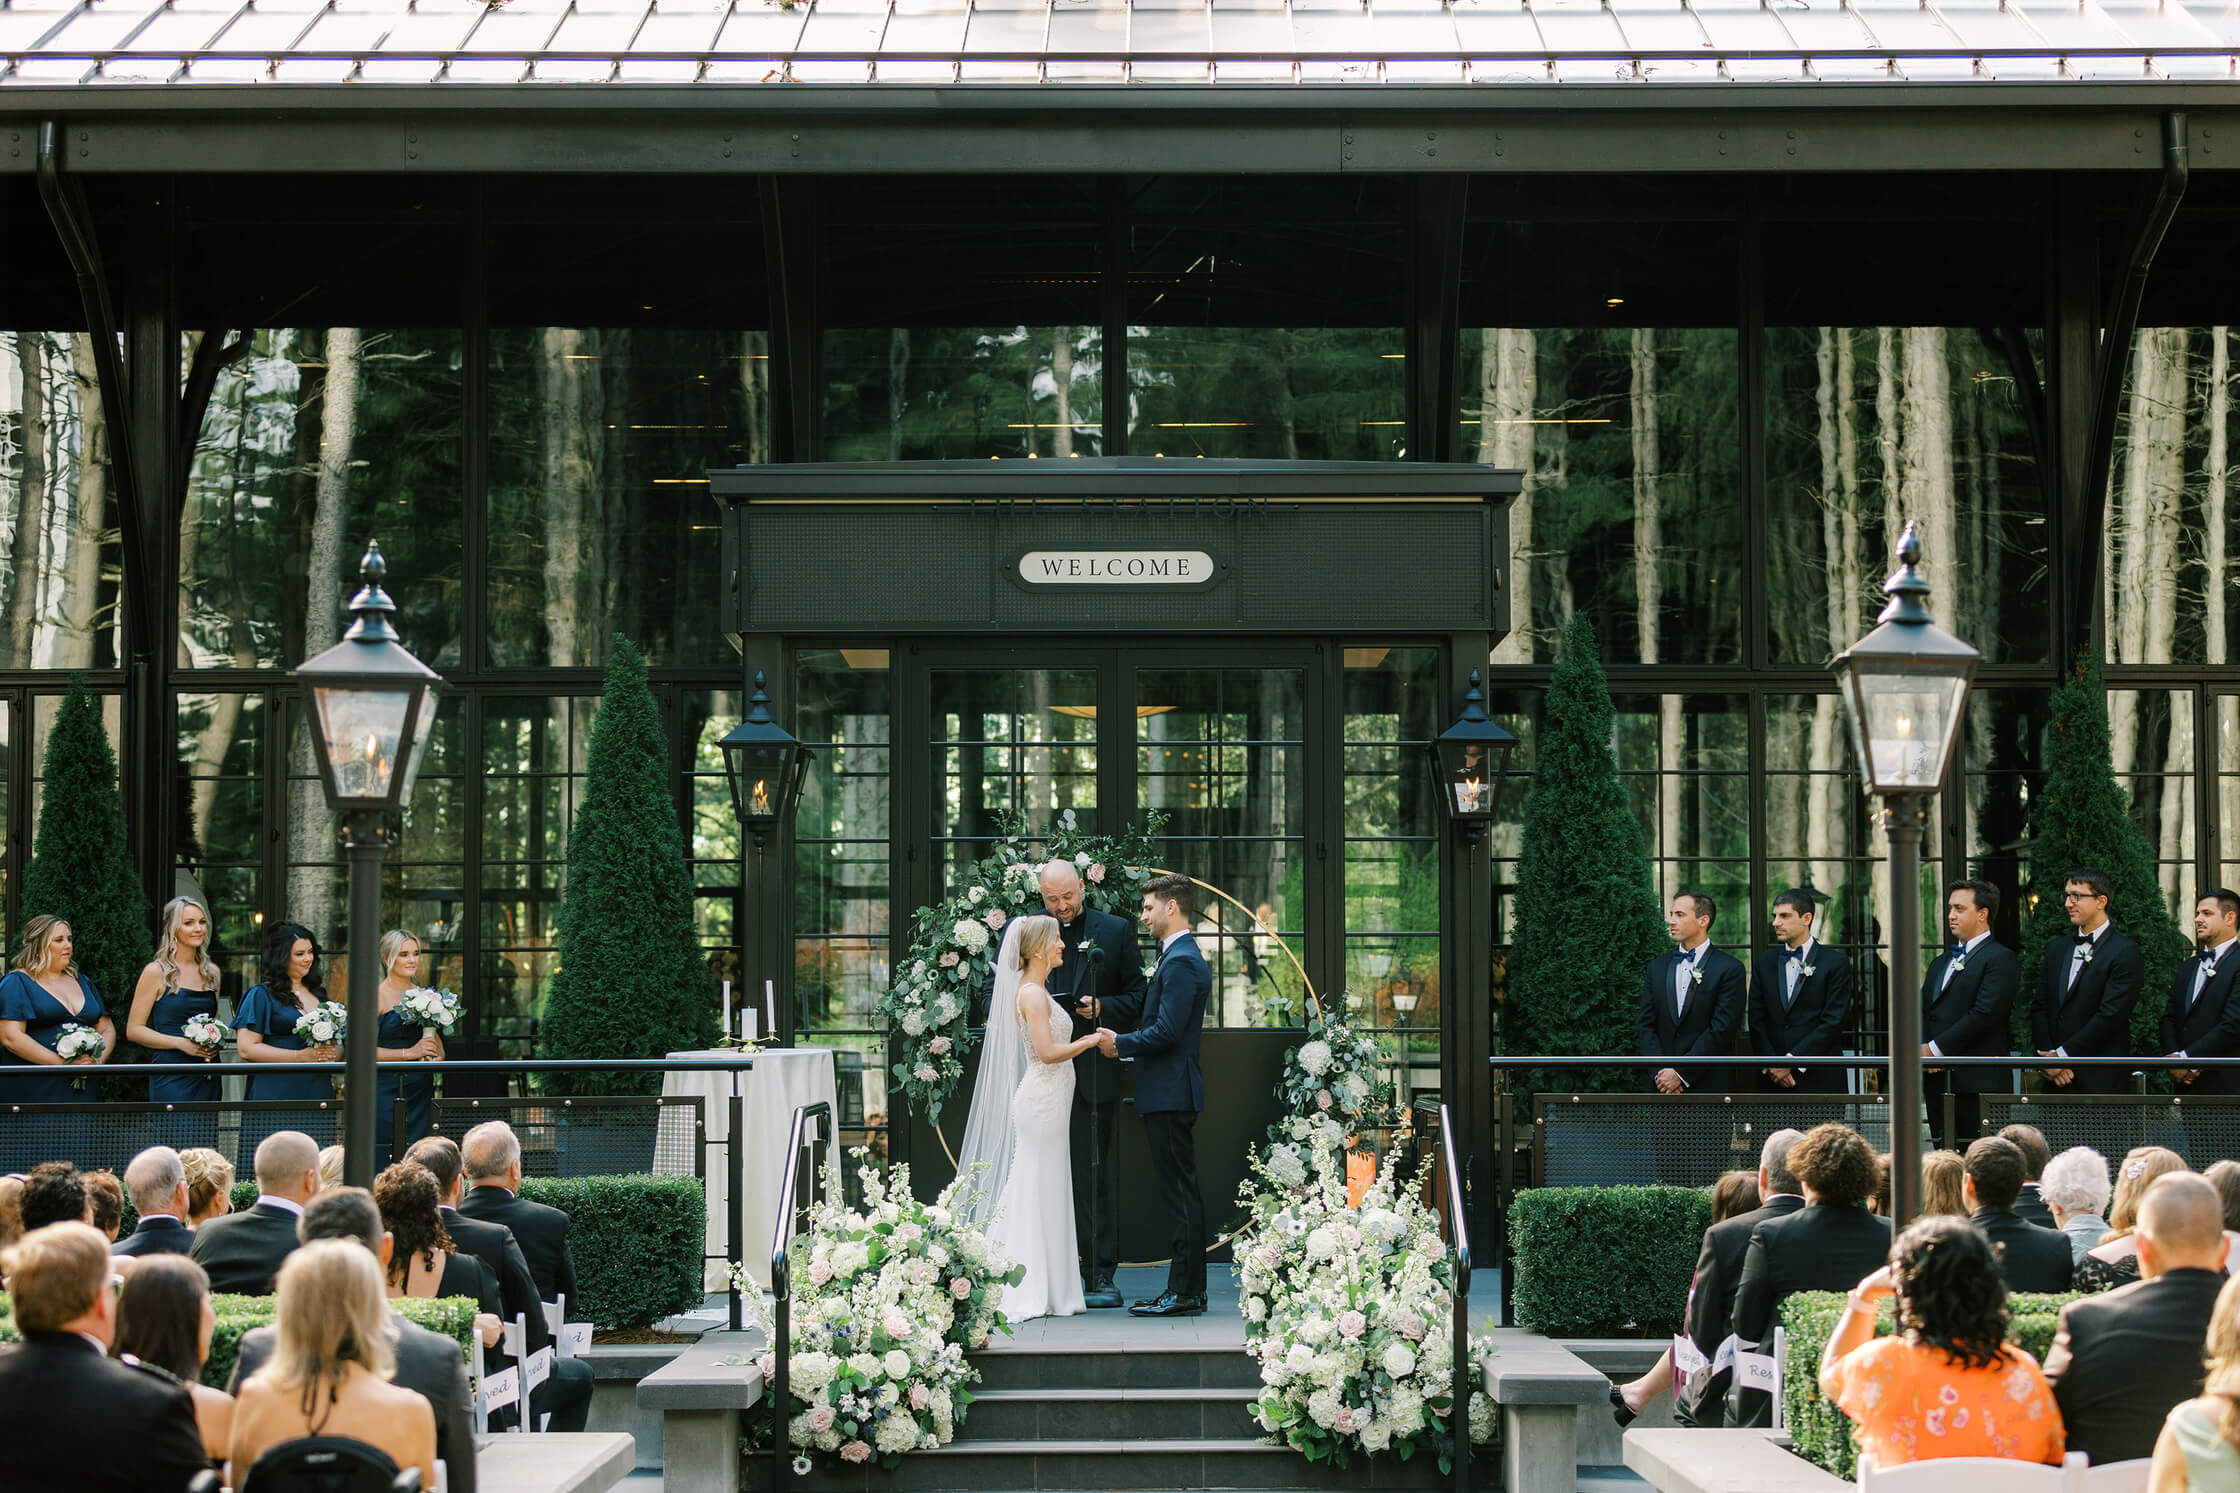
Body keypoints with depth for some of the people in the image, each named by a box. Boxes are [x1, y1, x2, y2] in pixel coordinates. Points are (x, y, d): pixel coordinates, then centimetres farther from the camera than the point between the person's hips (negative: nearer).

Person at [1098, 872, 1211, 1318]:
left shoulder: (1181, 963, -16)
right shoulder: (1181, 958, 18)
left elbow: (1166, 1031, -22)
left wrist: (1120, 1043, -9)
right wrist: (1125, 1042, 11)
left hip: (1170, 1093, -11)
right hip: (1170, 1091, 11)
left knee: (1180, 1192, -8)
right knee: (1181, 1192, 11)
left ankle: (1184, 1292, -6)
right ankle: (1188, 1289, 14)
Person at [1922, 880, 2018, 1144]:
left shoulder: (2001, 959, -4)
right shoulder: (1940, 962, 23)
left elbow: (1984, 1013, -14)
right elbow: (1923, 1011, 19)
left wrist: (1936, 1049, -13)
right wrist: (1922, 1048, -2)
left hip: (1979, 1082, -8)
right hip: (1937, 1081, 8)